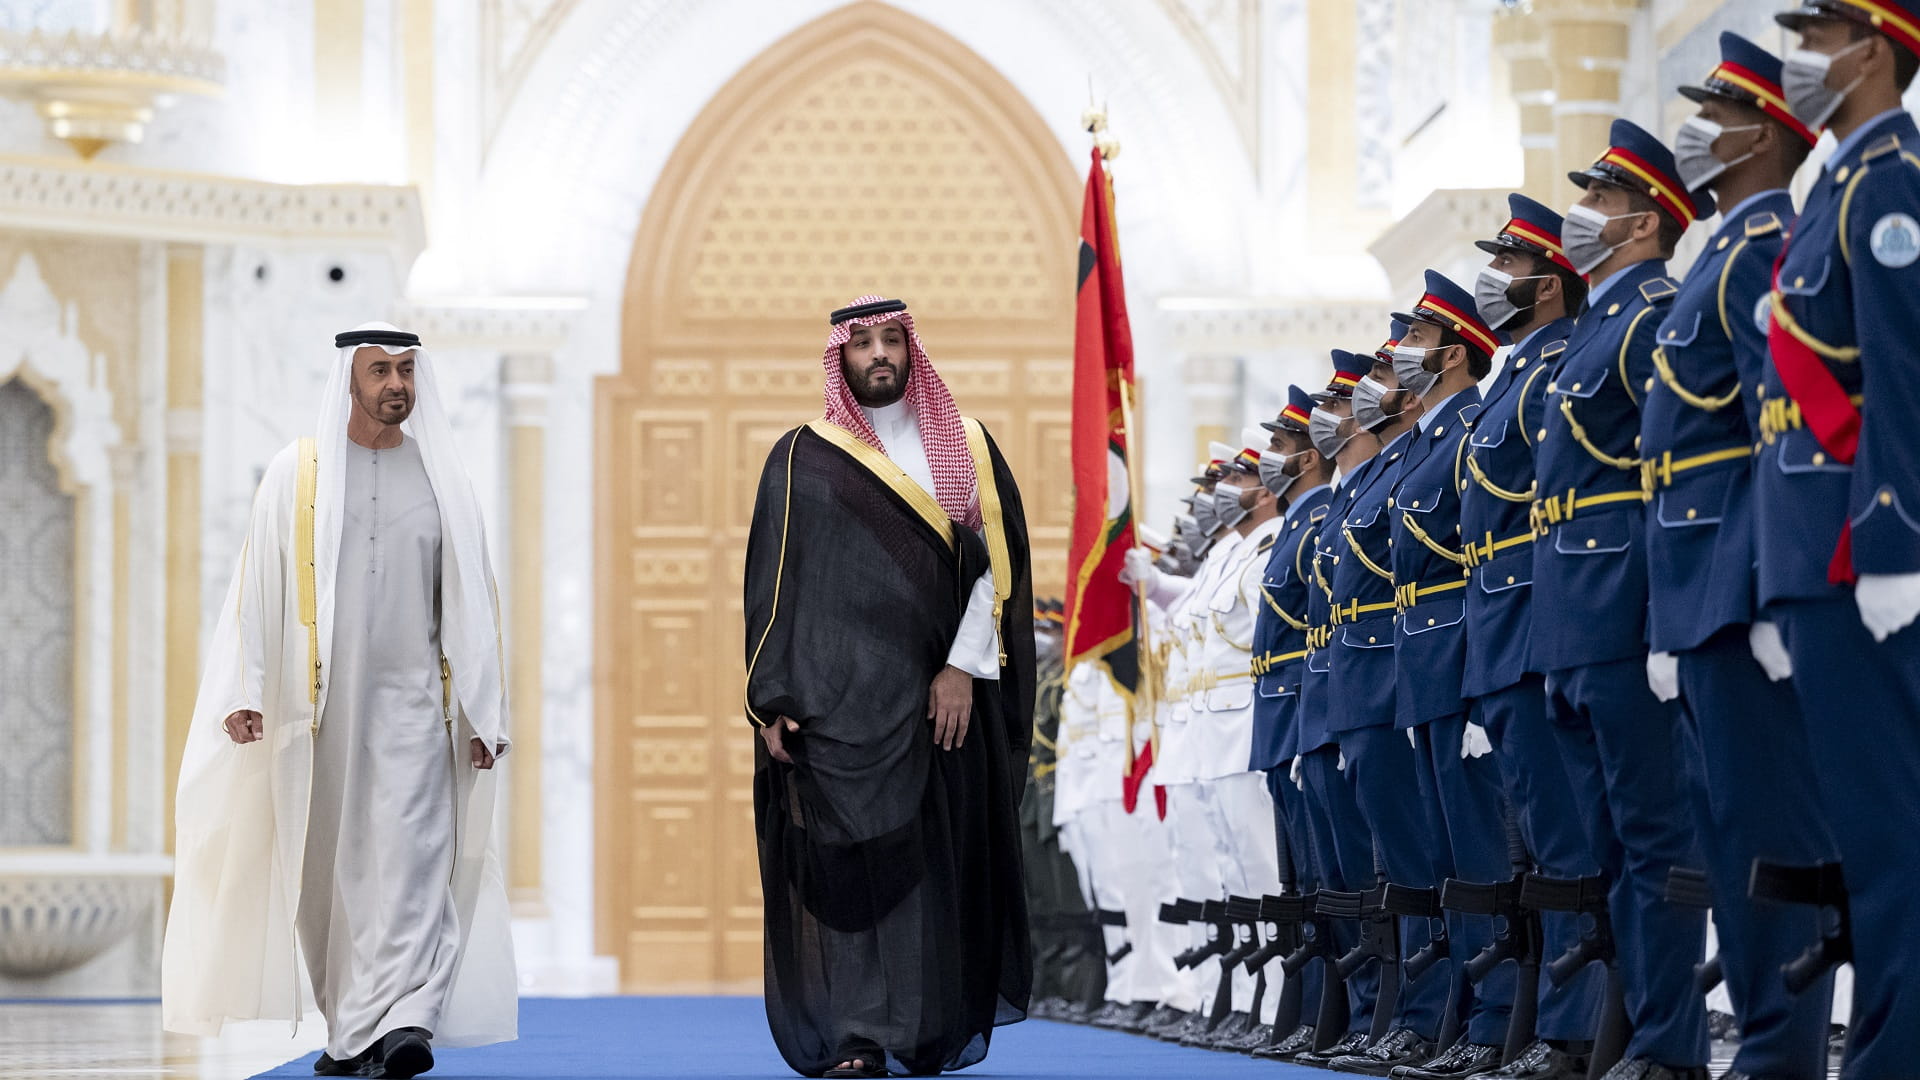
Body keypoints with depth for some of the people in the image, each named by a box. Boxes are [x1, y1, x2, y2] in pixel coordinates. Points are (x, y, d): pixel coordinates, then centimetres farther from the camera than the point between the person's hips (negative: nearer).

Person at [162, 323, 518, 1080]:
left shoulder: (442, 478, 8)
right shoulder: (296, 475, 4)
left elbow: (470, 604, 9)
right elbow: (256, 590, 1)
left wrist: (483, 713, 5)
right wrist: (243, 694, -8)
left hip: (412, 704, 0)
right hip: (319, 705, 0)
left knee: (409, 857, -14)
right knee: (329, 872, 4)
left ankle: (402, 1019, -24)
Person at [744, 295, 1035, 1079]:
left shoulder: (965, 448, 10)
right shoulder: (802, 459, 7)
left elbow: (997, 560, 5)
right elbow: (772, 587, 4)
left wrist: (963, 668, -7)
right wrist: (773, 704, -5)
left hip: (939, 697, 1)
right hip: (836, 702, -1)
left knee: (936, 861, 0)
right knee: (845, 860, -8)